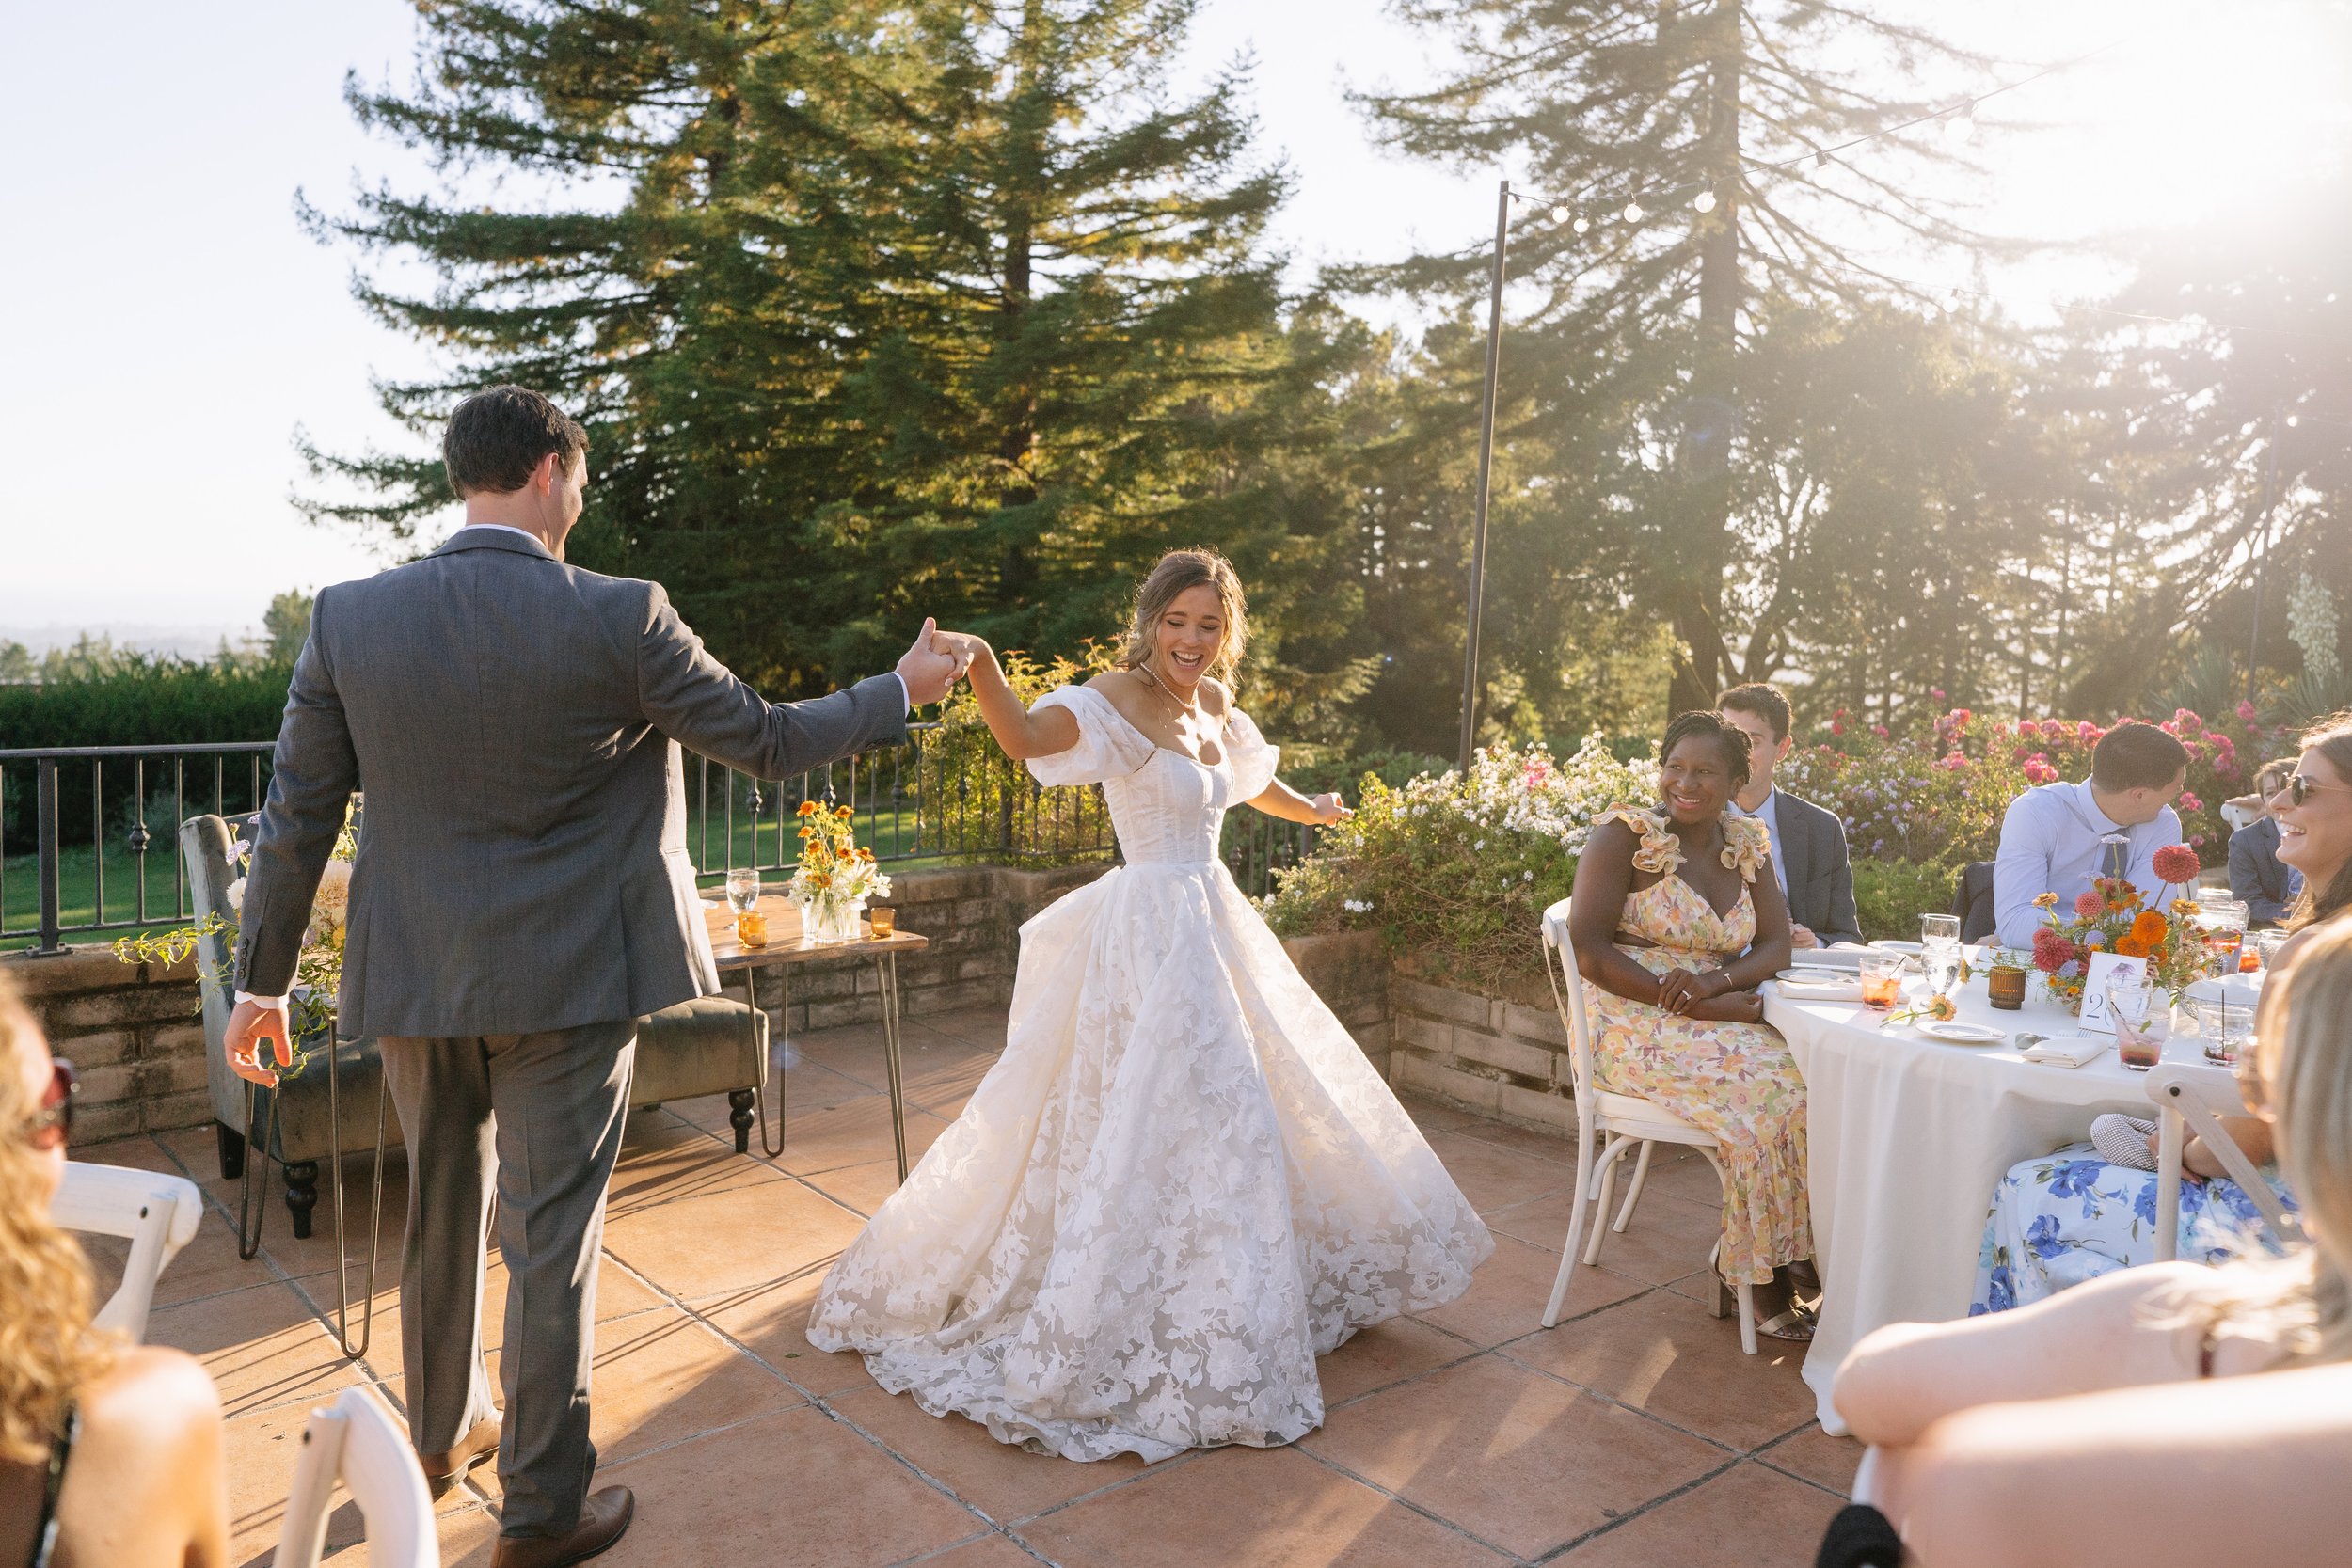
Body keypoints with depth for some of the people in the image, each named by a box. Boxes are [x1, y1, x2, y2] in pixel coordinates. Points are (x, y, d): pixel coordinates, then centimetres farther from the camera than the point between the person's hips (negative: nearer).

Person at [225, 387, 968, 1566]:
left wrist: (261, 980, 11)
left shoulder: (349, 618, -4)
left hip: (413, 979, 4)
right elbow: (768, 742, -5)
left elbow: (295, 818, 1)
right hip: (566, 980, -4)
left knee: (441, 1213, 23)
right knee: (550, 1238, 7)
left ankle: (444, 1431, 44)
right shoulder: (618, 619, -14)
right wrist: (901, 692, 10)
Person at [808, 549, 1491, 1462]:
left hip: (1212, 926, 9)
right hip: (1151, 932, -9)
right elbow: (1028, 737, -36)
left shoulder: (1213, 705, 8)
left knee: (1236, 1106, 21)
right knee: (1156, 1123, -8)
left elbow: (1250, 781, 30)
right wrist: (980, 666, -55)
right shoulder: (1120, 698, -15)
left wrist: (1315, 810, 47)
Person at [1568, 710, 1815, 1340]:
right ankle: (1760, 1274, -9)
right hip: (1635, 1027, -6)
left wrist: (1717, 980, -17)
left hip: (1718, 1021, 6)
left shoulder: (1746, 842, 11)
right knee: (1771, 1084, -26)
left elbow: (1775, 945, 7)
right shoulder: (1624, 834, -7)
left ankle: (1746, 1263, -10)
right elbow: (1588, 951, -15)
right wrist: (1693, 1005, -22)